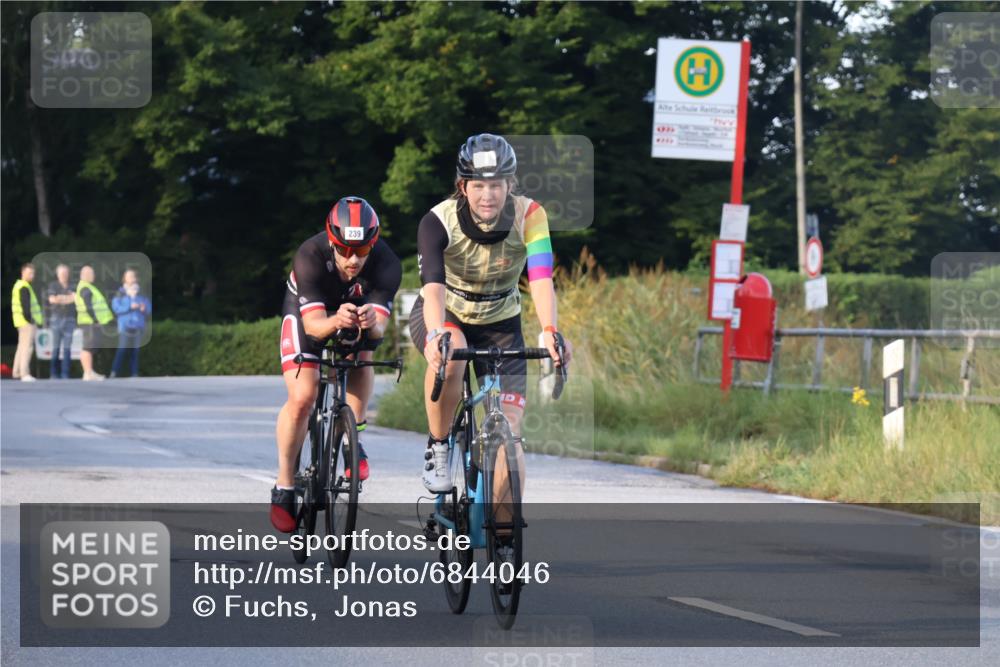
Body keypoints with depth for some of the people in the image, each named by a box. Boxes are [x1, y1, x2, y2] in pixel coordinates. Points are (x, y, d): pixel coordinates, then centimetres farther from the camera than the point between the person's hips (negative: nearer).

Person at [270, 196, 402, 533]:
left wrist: (371, 323, -63)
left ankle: (354, 434, -12)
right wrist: (335, 321, -63)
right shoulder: (310, 257, -37)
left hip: (357, 308, 2)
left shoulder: (386, 264, -33)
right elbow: (312, 323, -41)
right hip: (307, 312, -2)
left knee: (362, 353, -31)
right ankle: (284, 486, -4)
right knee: (302, 397, -18)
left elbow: (379, 327, -39)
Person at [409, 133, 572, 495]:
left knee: (509, 433, -10)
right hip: (444, 316, -2)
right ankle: (436, 448, -16)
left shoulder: (529, 215, -22)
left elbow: (541, 279, -33)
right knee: (450, 356, -37)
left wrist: (550, 332, -51)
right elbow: (434, 286, -39)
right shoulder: (438, 221, -26)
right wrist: (435, 335, -59)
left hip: (500, 324, 2)